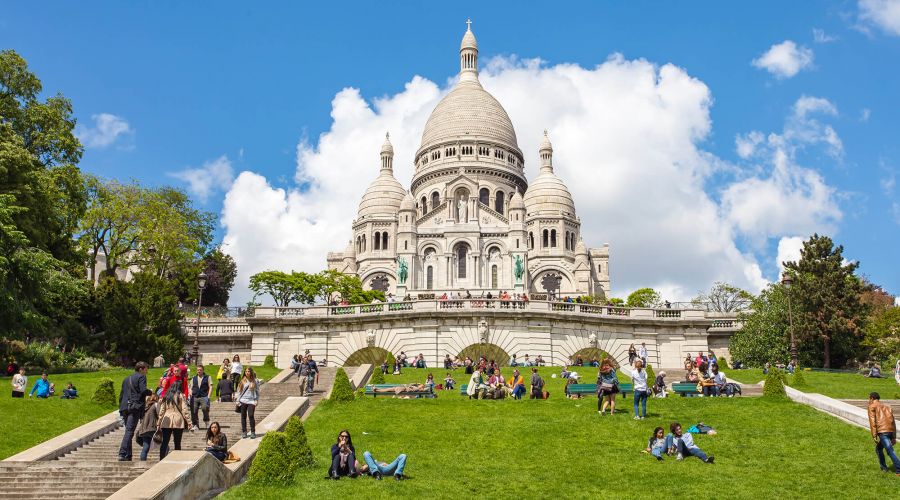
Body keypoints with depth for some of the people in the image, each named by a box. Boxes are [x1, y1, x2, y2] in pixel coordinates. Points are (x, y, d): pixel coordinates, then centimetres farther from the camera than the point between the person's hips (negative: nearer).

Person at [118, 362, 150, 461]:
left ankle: (128, 456, 10)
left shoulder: (126, 379, 24)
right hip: (135, 407, -7)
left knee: (128, 431, 11)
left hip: (125, 407, 7)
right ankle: (122, 454, -21)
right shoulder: (141, 377, 1)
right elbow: (143, 390, -14)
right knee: (129, 431, -12)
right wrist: (150, 392, 6)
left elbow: (121, 395, 24)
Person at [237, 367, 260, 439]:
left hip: (251, 401, -2)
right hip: (243, 401, 2)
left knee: (251, 416, -11)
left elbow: (257, 391, 6)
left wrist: (256, 400, -2)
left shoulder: (255, 381, 3)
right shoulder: (242, 381, 7)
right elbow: (239, 391, 11)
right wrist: (238, 400, 6)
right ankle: (244, 432, 16)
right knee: (243, 417, 6)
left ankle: (253, 432, -3)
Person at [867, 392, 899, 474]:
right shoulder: (887, 407, 27)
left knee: (890, 451, -11)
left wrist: (874, 436, -6)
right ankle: (883, 467, 24)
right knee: (878, 448, 23)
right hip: (891, 431, 7)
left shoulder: (872, 406, 9)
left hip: (882, 431, -7)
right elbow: (893, 422, 23)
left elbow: (872, 421, -3)